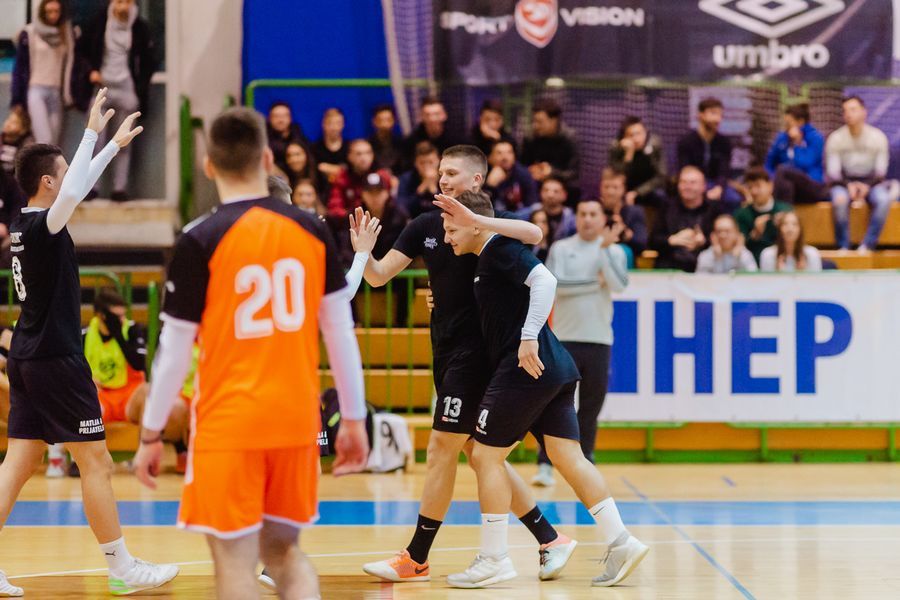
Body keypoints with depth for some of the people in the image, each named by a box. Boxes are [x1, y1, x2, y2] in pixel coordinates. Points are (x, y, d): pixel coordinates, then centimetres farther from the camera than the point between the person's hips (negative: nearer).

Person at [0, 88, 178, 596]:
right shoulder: (43, 225, -14)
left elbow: (78, 188, 22)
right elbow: (74, 191, -33)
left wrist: (115, 145, 26)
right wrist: (94, 132, -28)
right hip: (56, 359, -9)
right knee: (96, 461, -2)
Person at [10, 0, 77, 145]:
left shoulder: (68, 33, 6)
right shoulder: (29, 33, -3)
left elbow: (71, 65, 10)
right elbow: (19, 67, 0)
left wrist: (70, 94, 4)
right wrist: (16, 99, -3)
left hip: (57, 92, 3)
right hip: (36, 90, -3)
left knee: (53, 143, 1)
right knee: (44, 141, -15)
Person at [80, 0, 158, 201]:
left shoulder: (140, 28, 0)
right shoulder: (99, 22, -1)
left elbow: (149, 60, 9)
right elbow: (83, 48, 12)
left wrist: (141, 87, 1)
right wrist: (92, 70, -1)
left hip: (127, 90, 0)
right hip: (101, 86, 0)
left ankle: (120, 188, 5)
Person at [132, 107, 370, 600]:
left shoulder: (199, 241, -9)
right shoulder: (312, 231, 2)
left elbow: (175, 350, -6)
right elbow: (340, 331, 5)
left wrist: (151, 434, 4)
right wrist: (353, 419, 13)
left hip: (228, 426, -4)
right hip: (296, 421, 4)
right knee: (283, 550, 18)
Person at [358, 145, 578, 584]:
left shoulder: (490, 223, -9)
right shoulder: (425, 226, 8)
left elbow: (533, 234, -30)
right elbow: (379, 277, 6)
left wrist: (472, 219, -36)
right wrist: (364, 254, -15)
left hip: (475, 352, -8)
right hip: (447, 353, 8)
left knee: (442, 448, -6)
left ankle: (416, 560, 1)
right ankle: (550, 540, 18)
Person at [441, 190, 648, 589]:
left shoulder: (500, 249, -8)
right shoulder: (489, 256, 21)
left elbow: (544, 280, -23)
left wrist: (529, 337, -26)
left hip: (526, 368, -10)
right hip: (554, 372, 10)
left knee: (485, 455, -2)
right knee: (568, 457, 7)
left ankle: (493, 559, 2)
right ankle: (620, 542, 2)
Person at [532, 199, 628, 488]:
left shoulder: (614, 252, 7)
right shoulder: (560, 249, 4)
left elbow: (619, 284, -10)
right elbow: (554, 283, -11)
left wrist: (604, 248, -16)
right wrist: (594, 281, -9)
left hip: (599, 339, 2)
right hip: (565, 339, -2)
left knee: (591, 407, 5)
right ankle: (545, 464, -5)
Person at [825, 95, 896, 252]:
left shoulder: (878, 137, -2)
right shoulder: (835, 138, -3)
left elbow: (881, 170, -2)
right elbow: (833, 172, -5)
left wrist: (866, 186, -21)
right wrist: (849, 185, -24)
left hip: (870, 182, 1)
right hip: (844, 182, -1)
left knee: (883, 199, -33)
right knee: (840, 200, -36)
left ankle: (867, 245, -29)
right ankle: (843, 247, -28)